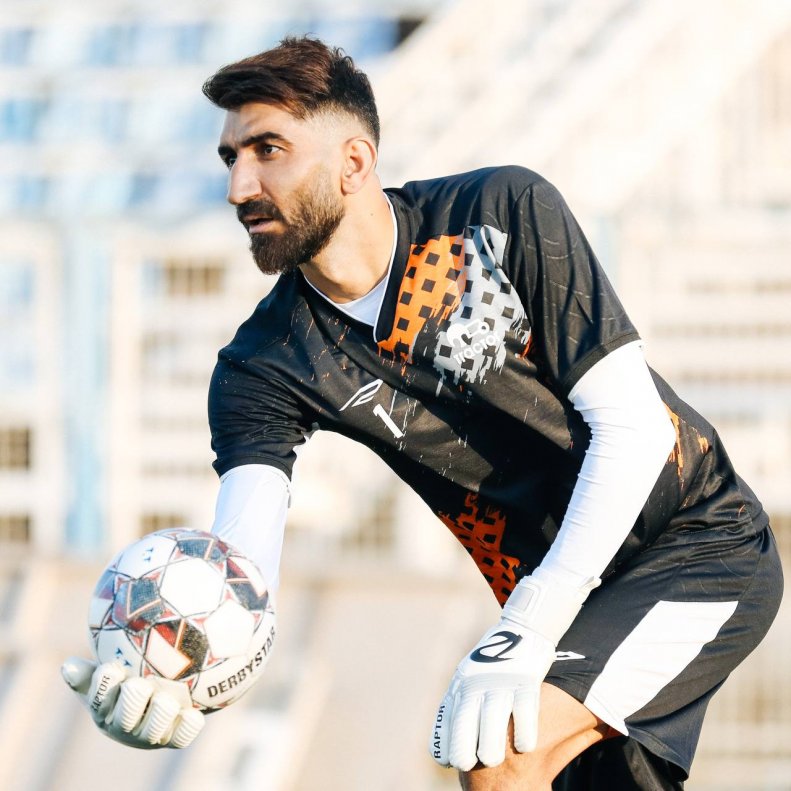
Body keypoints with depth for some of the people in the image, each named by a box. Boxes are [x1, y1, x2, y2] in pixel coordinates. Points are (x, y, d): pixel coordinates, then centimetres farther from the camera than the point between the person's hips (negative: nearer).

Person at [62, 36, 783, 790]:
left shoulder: (505, 214, -18)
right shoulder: (264, 368, -9)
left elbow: (632, 425, -21)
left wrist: (520, 638, -31)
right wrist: (173, 684, -48)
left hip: (706, 550, -5)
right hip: (562, 601, 5)